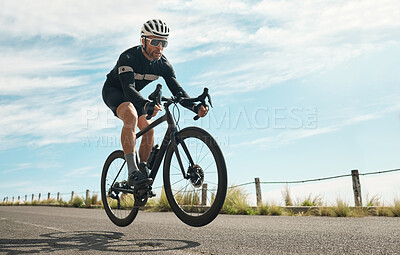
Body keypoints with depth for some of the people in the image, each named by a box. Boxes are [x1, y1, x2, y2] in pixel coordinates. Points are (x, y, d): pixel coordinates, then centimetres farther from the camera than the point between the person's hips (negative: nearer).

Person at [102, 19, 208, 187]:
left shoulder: (163, 64, -15)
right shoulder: (128, 57, -30)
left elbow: (177, 90, -20)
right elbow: (129, 89, -43)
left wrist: (195, 107, -39)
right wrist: (147, 105, -62)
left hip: (133, 96, 6)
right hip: (113, 90, -6)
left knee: (149, 129, -14)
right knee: (131, 116, -35)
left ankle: (143, 170, 1)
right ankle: (132, 172, -39)